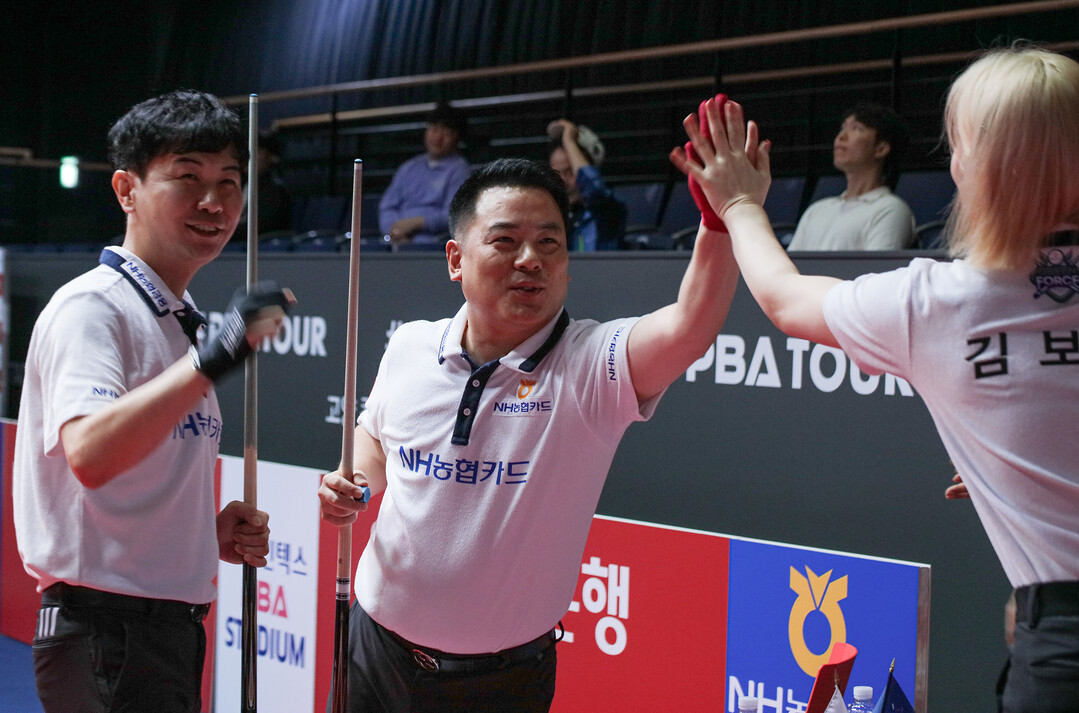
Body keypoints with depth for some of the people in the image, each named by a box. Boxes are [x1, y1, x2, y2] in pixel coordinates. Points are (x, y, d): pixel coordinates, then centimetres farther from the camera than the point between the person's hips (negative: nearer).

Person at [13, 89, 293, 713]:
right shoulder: (92, 307, -12)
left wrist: (213, 532, 6)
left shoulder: (181, 319, 15)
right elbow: (90, 454, -31)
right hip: (106, 634, -9)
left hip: (173, 629, 9)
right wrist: (211, 361, -37)